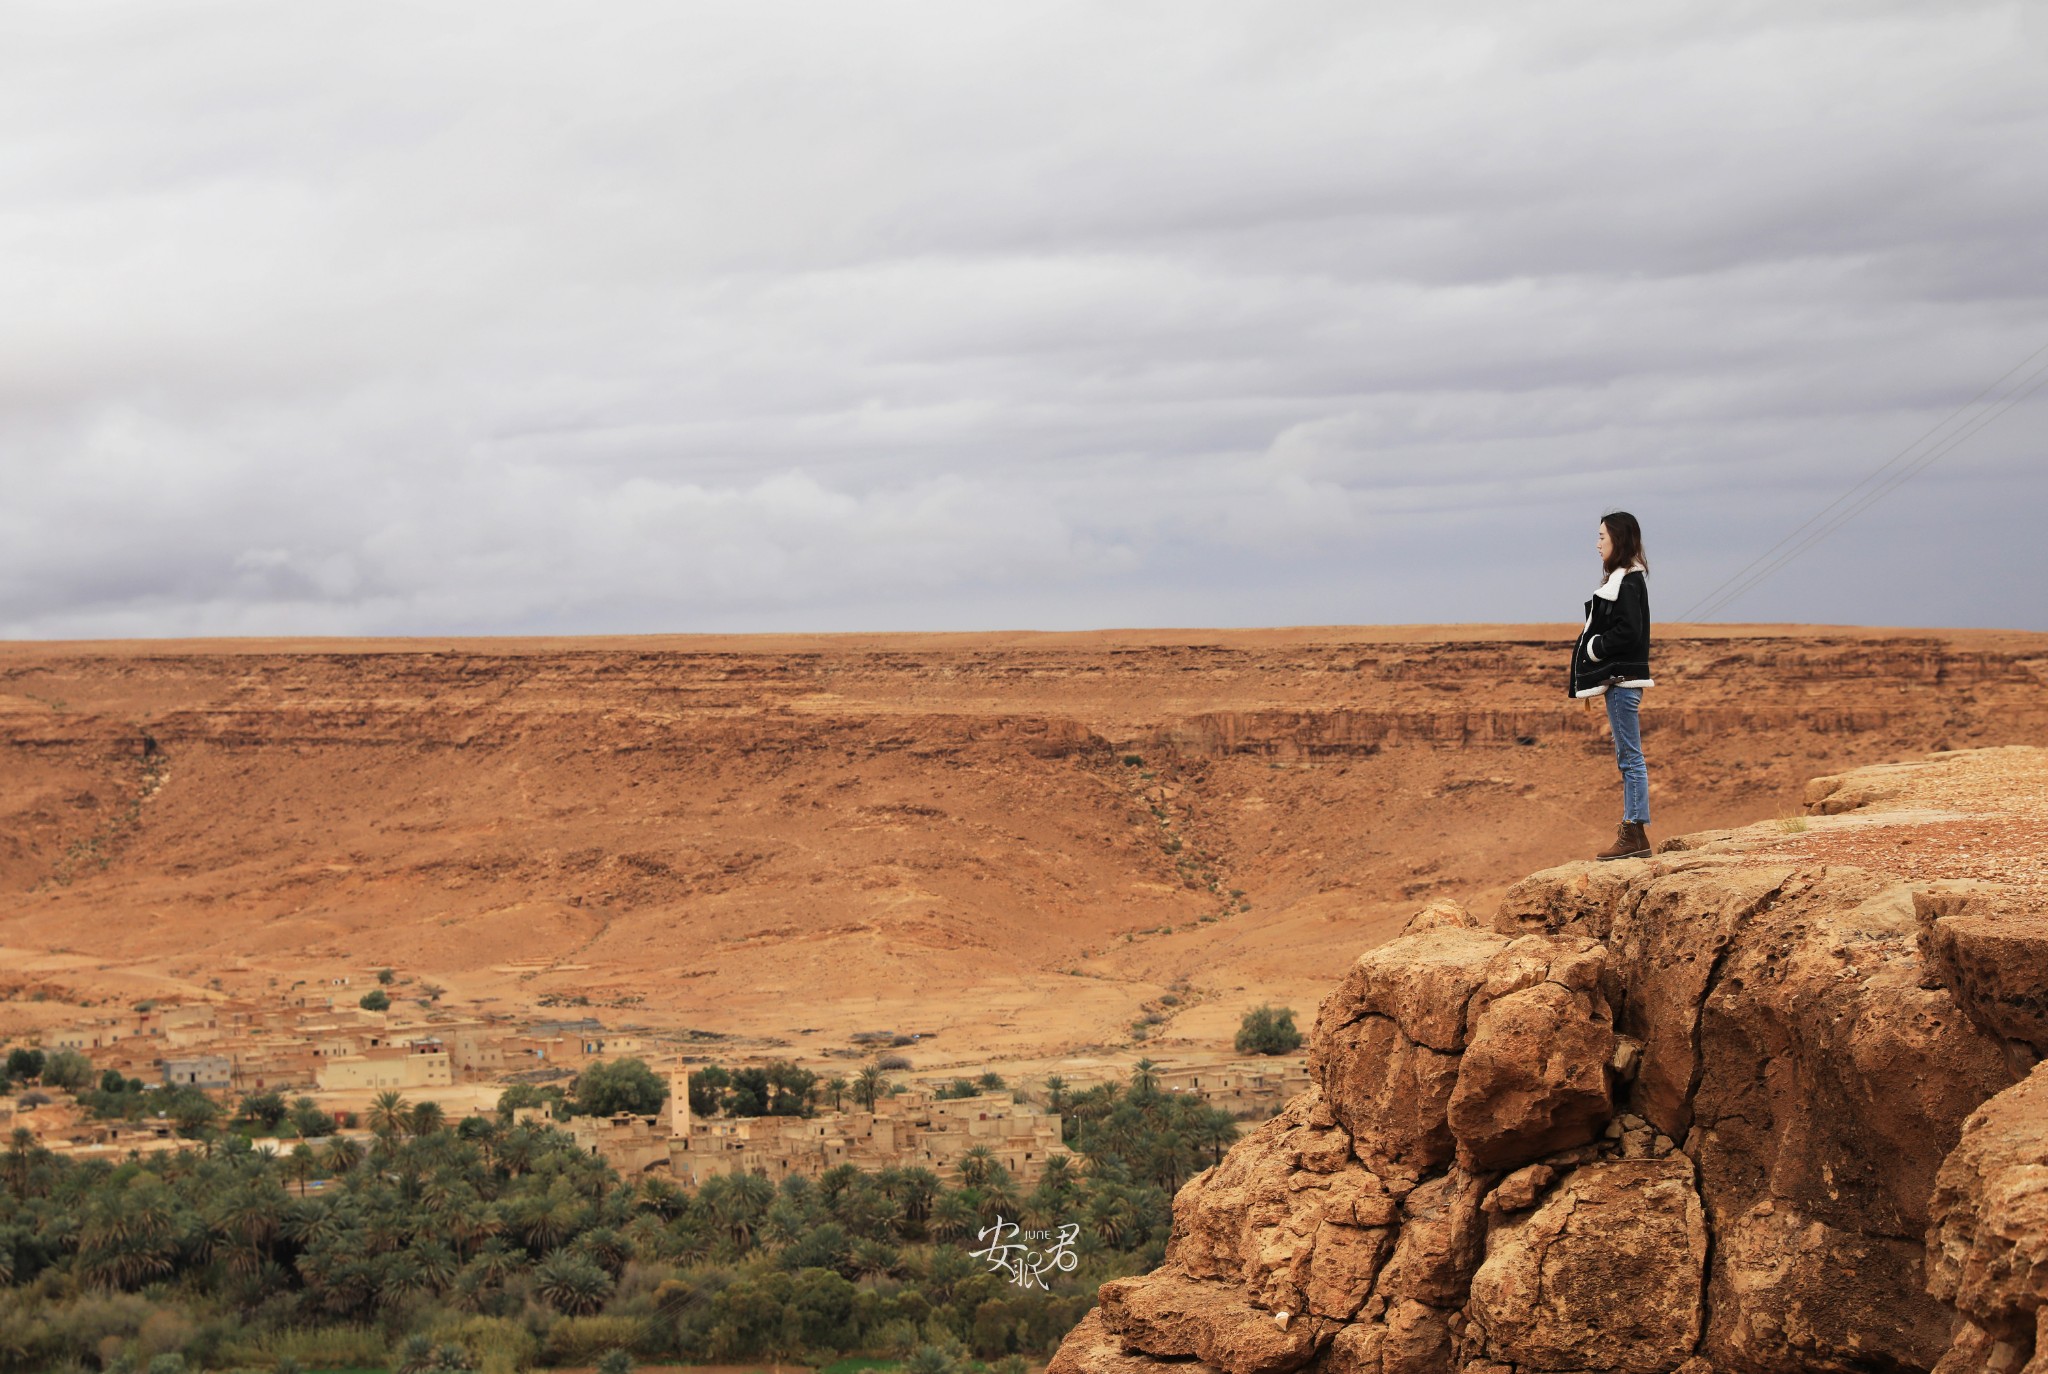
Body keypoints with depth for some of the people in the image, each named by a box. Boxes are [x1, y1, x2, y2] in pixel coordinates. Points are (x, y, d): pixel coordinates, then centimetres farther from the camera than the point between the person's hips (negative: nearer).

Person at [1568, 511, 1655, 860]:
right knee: (1628, 758, 11)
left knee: (1630, 758, -7)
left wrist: (1594, 647, -12)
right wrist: (1594, 646, 4)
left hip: (1623, 678, -11)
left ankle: (1635, 834, -5)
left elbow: (1628, 631, -22)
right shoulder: (1625, 578, 16)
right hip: (1620, 677, 11)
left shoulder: (1628, 582, -14)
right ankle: (1633, 834, 15)